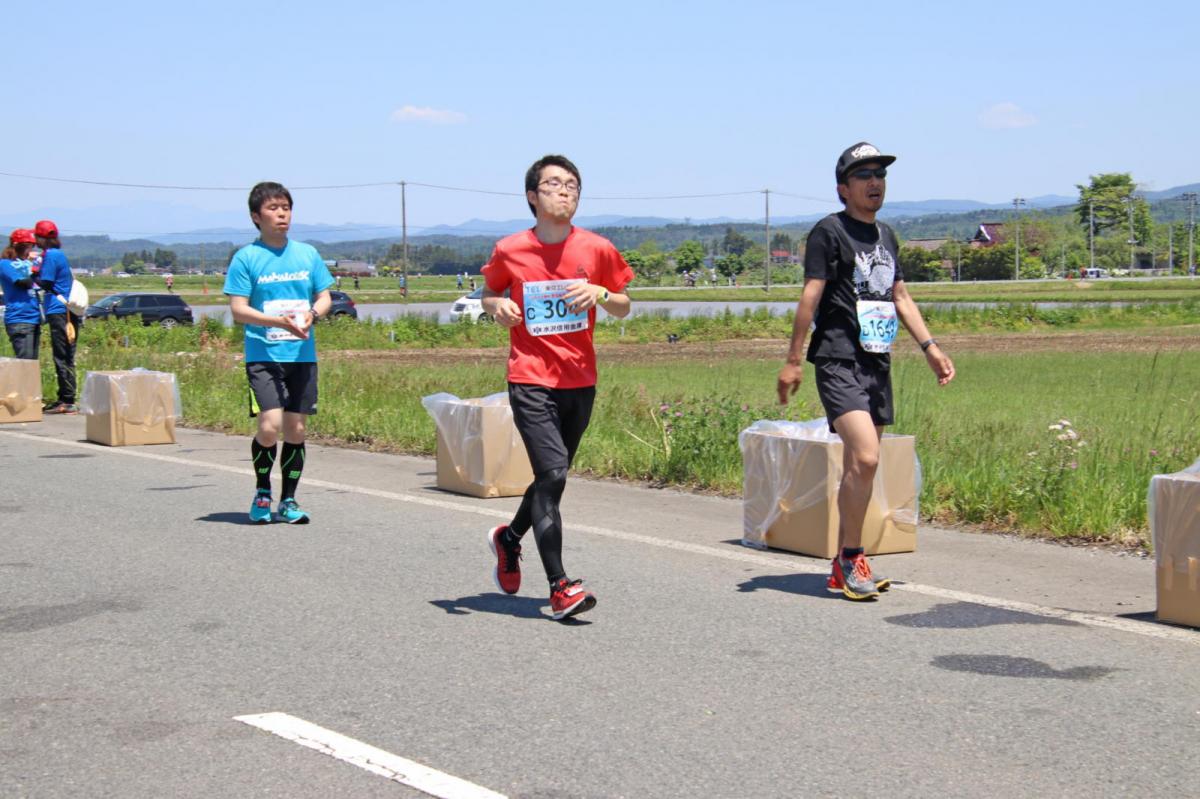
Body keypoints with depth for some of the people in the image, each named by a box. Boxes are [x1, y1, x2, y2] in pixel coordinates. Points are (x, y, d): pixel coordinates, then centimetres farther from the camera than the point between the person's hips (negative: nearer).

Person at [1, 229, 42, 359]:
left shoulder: (28, 263, 17)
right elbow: (25, 283, -15)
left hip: (34, 318, 8)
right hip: (19, 320, -8)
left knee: (33, 361, 7)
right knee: (25, 362, -15)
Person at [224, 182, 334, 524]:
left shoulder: (308, 254, 10)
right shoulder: (246, 258, -1)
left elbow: (325, 296, 13)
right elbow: (238, 309, -5)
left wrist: (313, 313, -11)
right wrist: (278, 321, -20)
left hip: (302, 354, 4)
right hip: (263, 354, -4)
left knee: (296, 429, 4)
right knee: (269, 426, -15)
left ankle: (288, 500, 17)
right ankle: (262, 493, 8)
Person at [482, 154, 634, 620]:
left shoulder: (597, 249, 1)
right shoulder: (509, 251, -2)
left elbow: (623, 308, 10)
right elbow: (489, 293, 15)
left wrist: (600, 293, -11)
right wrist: (497, 306, -8)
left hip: (580, 382, 3)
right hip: (530, 381, -3)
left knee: (552, 477, 15)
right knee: (552, 473, -16)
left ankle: (509, 538, 45)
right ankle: (559, 587, -11)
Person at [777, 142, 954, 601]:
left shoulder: (886, 236, 18)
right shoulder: (829, 232, -4)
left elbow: (900, 297, 25)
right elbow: (811, 295, -9)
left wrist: (930, 347, 18)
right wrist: (793, 361, -12)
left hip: (877, 364, 7)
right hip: (838, 361, -7)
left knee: (860, 466, 9)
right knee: (865, 458, -20)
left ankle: (844, 566, 17)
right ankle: (851, 558, -7)